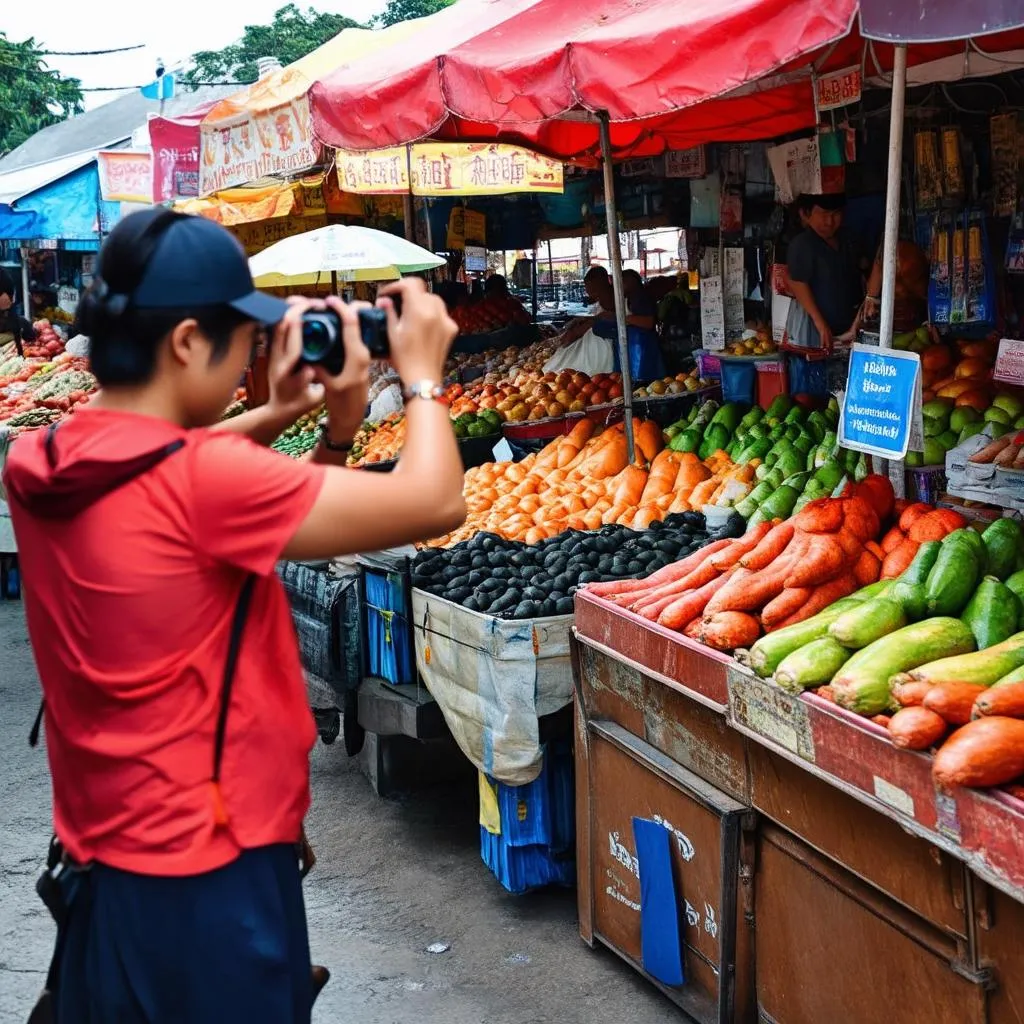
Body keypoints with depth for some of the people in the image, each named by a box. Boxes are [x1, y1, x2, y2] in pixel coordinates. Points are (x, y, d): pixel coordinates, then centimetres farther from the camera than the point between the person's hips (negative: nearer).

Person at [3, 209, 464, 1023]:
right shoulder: (201, 483, -26)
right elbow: (433, 504, -21)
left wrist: (280, 417, 5)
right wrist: (421, 374, -5)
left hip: (106, 859, 8)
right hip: (204, 881, -8)